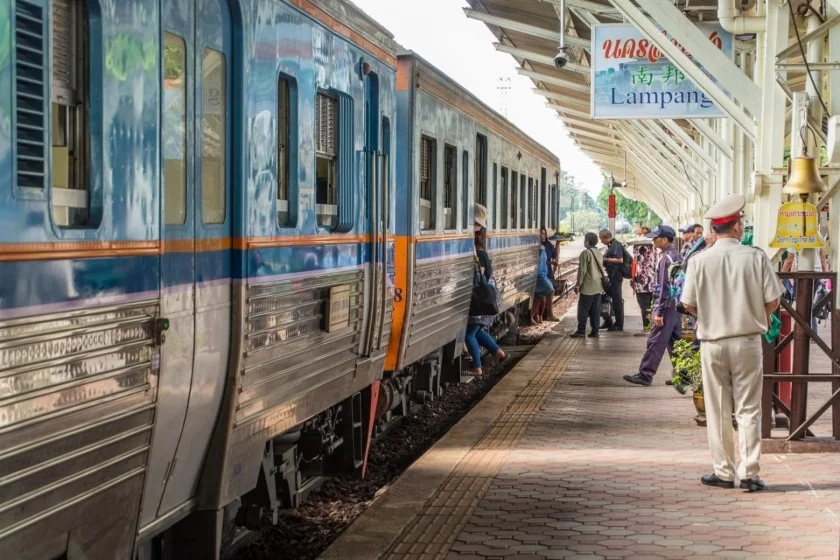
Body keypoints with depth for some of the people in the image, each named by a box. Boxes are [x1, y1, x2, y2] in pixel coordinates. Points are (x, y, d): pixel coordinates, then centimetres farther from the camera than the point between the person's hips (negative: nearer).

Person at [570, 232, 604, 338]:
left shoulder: (585, 253, -13)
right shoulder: (598, 253, 10)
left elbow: (582, 270, -14)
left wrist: (578, 284, -8)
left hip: (587, 287, -7)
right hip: (598, 287, 7)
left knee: (583, 309, -2)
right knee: (595, 310, 8)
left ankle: (581, 331, -3)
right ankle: (594, 331, 8)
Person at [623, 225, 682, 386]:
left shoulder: (666, 258, -16)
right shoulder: (676, 256, 12)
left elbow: (665, 287, -20)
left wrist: (659, 312, -19)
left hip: (667, 305, -9)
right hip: (677, 304, 9)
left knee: (656, 341, -6)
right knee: (675, 340, 12)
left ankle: (645, 375, -3)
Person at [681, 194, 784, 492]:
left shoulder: (699, 261, -7)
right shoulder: (756, 257, -8)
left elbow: (689, 304, -3)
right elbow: (772, 300, -4)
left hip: (712, 342, 1)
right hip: (748, 341, 0)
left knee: (718, 411, 10)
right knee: (749, 409, 7)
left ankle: (723, 472, 15)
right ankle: (749, 473, 6)